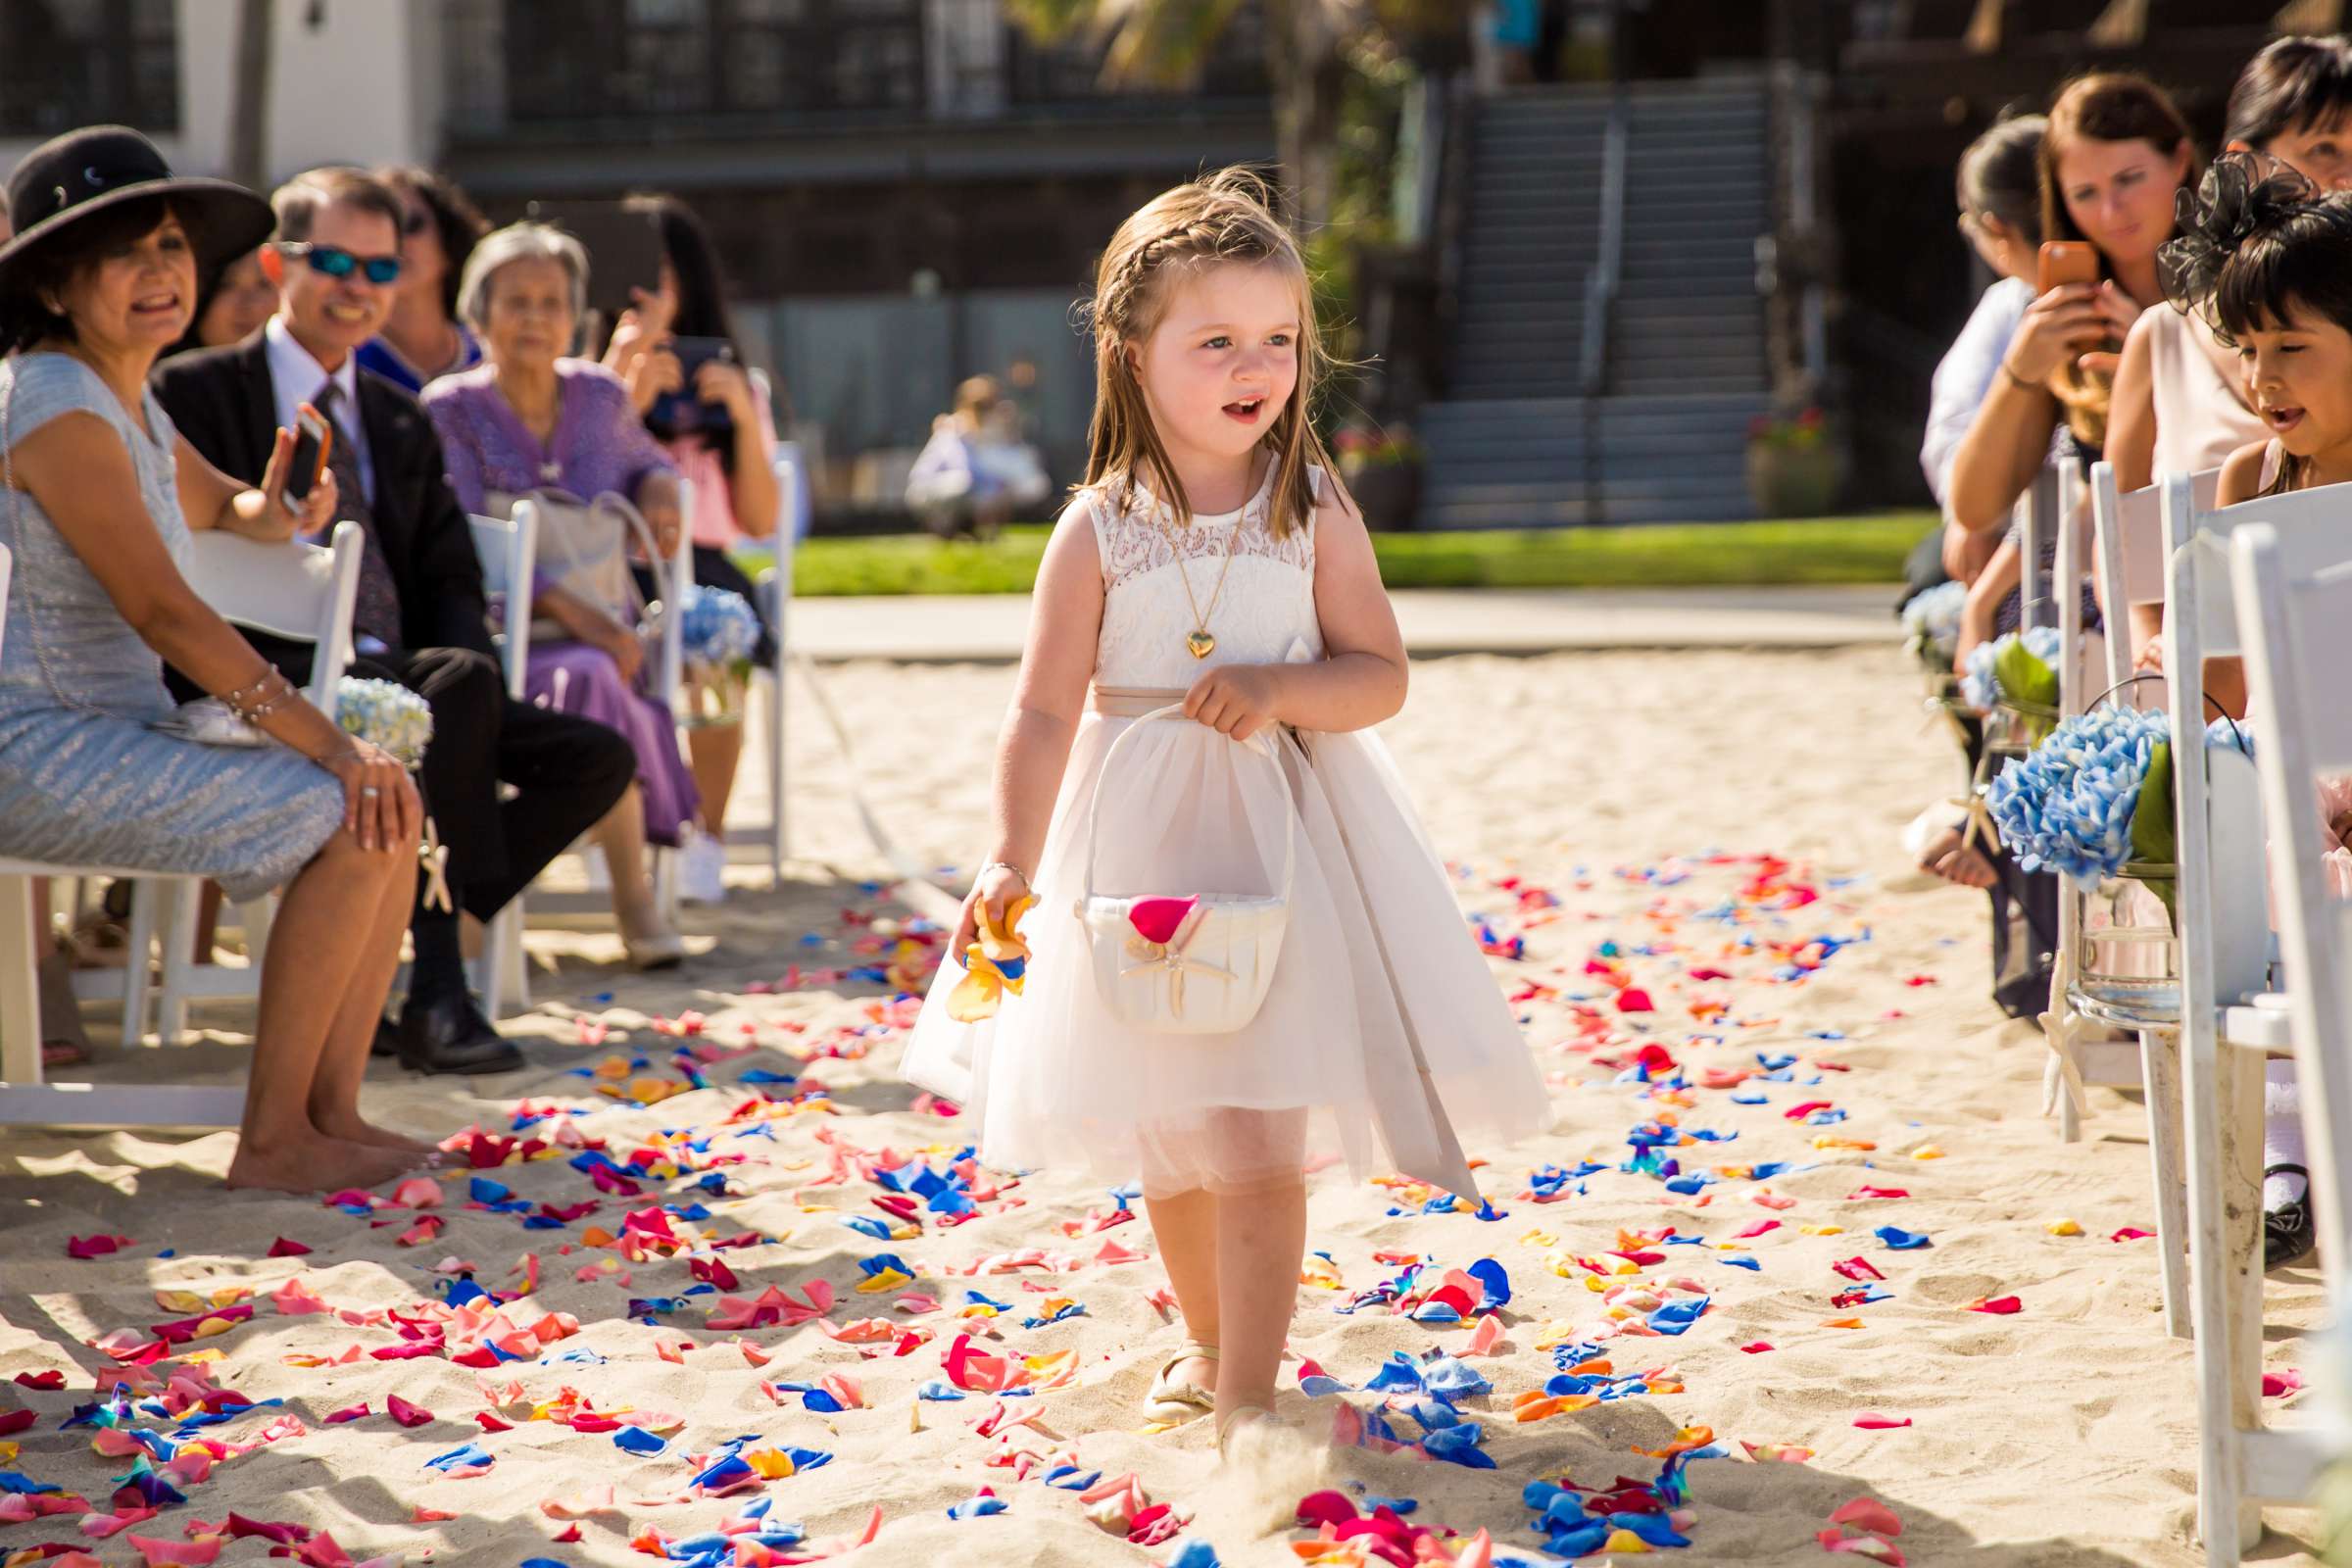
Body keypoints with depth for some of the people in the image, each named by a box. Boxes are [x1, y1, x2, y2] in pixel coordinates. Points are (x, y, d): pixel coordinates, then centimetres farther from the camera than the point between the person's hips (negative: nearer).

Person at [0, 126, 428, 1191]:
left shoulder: (128, 402, 13)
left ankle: (332, 1113, 0)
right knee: (352, 823, -19)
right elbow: (165, 615, -22)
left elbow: (218, 506, 30)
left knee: (393, 805, 2)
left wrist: (273, 514, 3)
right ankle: (270, 1143, -12)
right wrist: (330, 745, -22)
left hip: (115, 734, 10)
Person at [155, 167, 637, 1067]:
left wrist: (461, 668, -8)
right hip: (275, 688, -7)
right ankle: (435, 992, -29)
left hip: (399, 684, 7)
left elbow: (452, 579, 18)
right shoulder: (196, 393, 1)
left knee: (595, 759, -11)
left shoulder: (402, 425, 22)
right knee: (460, 681, -32)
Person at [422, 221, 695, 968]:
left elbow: (648, 461, 33)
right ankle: (634, 901, -26)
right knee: (590, 679, -35)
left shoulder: (600, 396, 12)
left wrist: (659, 491, 6)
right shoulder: (450, 411, 0)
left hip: (596, 633, 3)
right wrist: (568, 609, -23)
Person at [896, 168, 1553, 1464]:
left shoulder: (1315, 514, -3)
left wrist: (1277, 687, -20)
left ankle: (1247, 1400, -7)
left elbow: (1381, 675, -2)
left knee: (1258, 1136, -11)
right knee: (1170, 1138, 14)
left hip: (1283, 842, -1)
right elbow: (1044, 712, -8)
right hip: (1142, 845, 1)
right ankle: (1209, 1343, 37)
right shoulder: (1099, 532, -5)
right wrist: (1013, 859, -20)